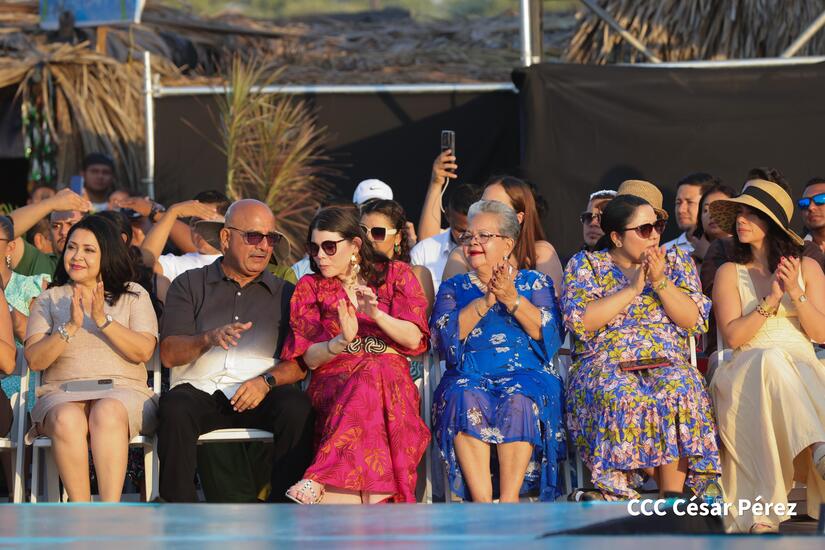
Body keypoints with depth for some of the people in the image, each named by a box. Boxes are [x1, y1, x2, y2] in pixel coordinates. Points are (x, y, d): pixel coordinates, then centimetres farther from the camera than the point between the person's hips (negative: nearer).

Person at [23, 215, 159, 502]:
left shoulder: (133, 296, 14)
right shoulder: (49, 300, 17)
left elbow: (144, 351, -2)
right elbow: (34, 360, 3)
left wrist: (103, 320, -12)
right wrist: (71, 326, -10)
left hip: (122, 391, -1)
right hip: (62, 393, 1)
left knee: (107, 413, -38)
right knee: (67, 419, -36)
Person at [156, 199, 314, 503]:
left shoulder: (285, 294, 17)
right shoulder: (189, 285, 14)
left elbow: (301, 363, 6)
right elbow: (169, 353, 1)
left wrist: (266, 381, -14)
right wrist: (208, 339, -19)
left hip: (259, 397, 1)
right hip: (200, 390, -1)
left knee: (297, 407, -31)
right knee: (175, 410, -34)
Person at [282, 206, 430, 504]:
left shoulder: (396, 275, 14)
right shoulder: (310, 288, 14)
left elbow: (414, 339, 3)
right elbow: (310, 358, 4)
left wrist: (377, 315, -15)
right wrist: (342, 341, -18)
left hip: (391, 375, 0)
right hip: (334, 379, 0)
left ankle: (321, 483, -45)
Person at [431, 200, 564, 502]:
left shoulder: (535, 282, 16)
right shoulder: (454, 288, 20)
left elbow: (549, 334, 0)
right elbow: (445, 335, 0)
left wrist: (513, 300, -13)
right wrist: (485, 301, -11)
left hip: (526, 374, -1)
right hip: (469, 377, 1)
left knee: (519, 400, -36)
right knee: (465, 399, -34)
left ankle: (509, 498, -39)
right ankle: (482, 500, -40)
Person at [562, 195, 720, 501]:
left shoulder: (676, 260, 15)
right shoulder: (585, 264, 8)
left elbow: (694, 320, 3)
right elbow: (579, 320, -8)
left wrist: (660, 281, -8)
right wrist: (632, 288, -9)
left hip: (667, 363, 1)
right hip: (604, 365, -1)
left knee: (679, 392, -35)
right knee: (622, 397, -37)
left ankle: (672, 498, -31)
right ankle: (675, 486, -26)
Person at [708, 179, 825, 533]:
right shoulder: (730, 273, 12)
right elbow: (733, 336, -1)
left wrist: (796, 294, -8)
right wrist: (770, 301, -10)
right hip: (746, 370, 0)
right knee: (771, 360, -38)